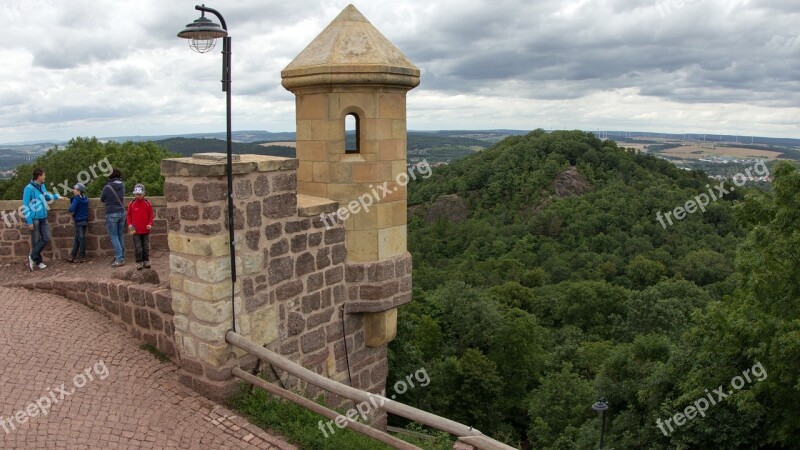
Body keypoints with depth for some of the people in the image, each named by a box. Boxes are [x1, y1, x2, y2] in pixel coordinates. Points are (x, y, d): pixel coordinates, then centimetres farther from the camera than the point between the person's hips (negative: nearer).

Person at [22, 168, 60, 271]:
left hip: (43, 218, 7)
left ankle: (32, 257, 15)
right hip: (34, 219, -7)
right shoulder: (29, 188, -14)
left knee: (46, 238, 3)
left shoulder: (42, 186, 8)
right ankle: (37, 261, 14)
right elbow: (25, 206, -13)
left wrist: (57, 196, 18)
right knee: (36, 241, 3)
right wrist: (29, 221, -16)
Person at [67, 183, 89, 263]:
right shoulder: (85, 199, 8)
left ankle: (82, 257, 5)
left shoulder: (76, 199, -14)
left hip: (79, 221, -7)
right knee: (77, 239, 13)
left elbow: (71, 209, -23)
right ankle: (73, 256, 18)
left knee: (81, 239, -1)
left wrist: (70, 205, -3)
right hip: (85, 221, 7)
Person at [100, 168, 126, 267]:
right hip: (122, 212, 5)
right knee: (120, 236, 13)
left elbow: (102, 199, 1)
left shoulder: (107, 187, -15)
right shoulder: (122, 185, 0)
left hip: (111, 214, -5)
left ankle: (119, 259, -6)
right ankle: (122, 257, 18)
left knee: (114, 236, -1)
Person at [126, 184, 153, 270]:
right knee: (138, 248, 1)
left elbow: (151, 215, 4)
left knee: (146, 247, 9)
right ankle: (139, 262, 9)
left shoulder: (147, 203, -1)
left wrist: (150, 224, -8)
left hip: (146, 230, 1)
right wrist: (129, 224, -6)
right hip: (136, 230, -1)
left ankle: (146, 261, 20)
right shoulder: (132, 204, -1)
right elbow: (129, 215, 6)